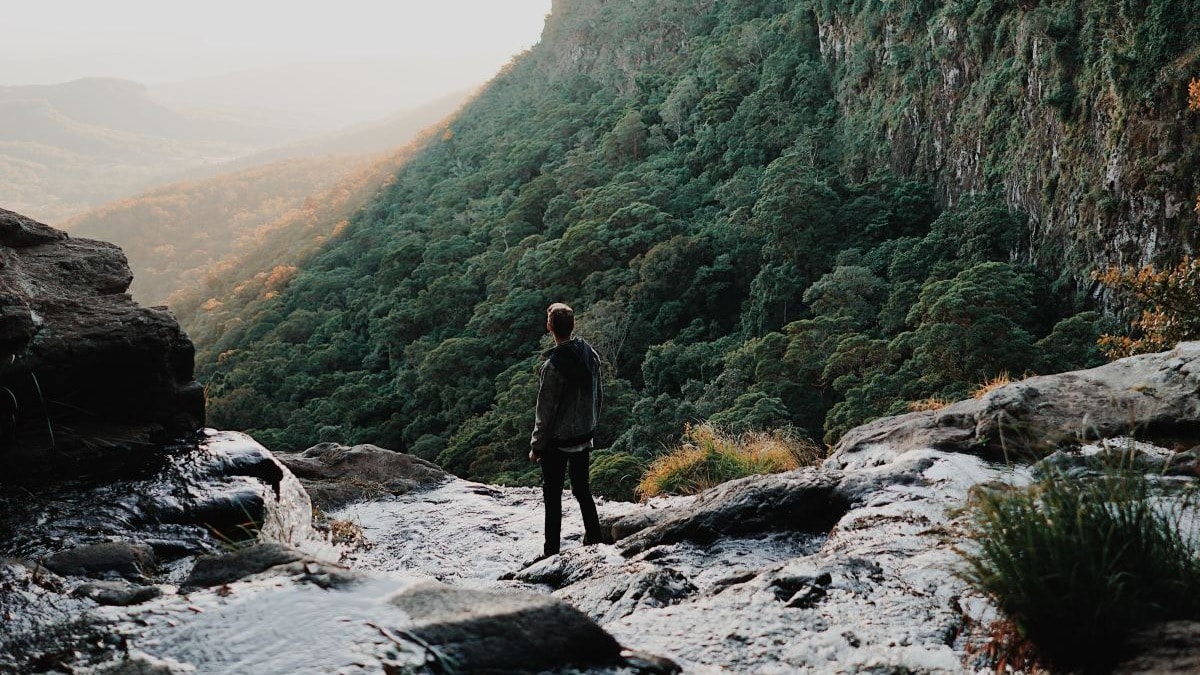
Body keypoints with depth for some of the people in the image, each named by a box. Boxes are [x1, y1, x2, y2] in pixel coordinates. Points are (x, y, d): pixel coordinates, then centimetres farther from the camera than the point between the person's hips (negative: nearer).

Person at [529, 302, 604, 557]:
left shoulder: (553, 365, -24)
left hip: (557, 441, -6)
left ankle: (551, 552, 10)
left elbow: (545, 411, -19)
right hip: (584, 436, 6)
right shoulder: (591, 354, -3)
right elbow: (599, 397, 9)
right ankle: (594, 542, 29)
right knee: (582, 490, 21)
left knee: (553, 496, 5)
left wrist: (536, 446, -8)